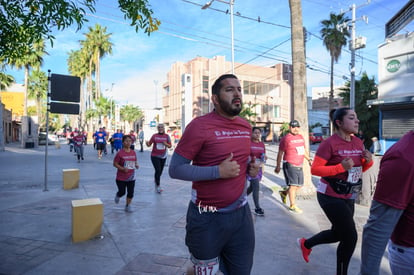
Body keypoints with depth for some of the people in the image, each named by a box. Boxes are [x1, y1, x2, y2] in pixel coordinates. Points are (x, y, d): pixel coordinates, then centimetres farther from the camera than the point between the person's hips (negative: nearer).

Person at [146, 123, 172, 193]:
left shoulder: (167, 136, 1)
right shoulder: (154, 136, -3)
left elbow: (170, 146, 4)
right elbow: (149, 144, -4)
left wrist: (166, 144, -17)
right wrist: (147, 143, -27)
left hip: (163, 156, 3)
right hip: (155, 156, -3)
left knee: (160, 171, 11)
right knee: (158, 170, -12)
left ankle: (156, 180, 40)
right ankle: (158, 186, -2)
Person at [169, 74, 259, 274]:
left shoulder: (246, 127, 6)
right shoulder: (200, 126, -15)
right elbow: (175, 169, -16)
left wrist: (251, 168, 0)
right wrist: (218, 171, -24)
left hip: (241, 213, 6)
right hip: (207, 218, -5)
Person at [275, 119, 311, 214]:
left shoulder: (301, 137, 12)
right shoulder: (286, 138, -10)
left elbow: (304, 150, 24)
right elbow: (280, 153, -8)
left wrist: (309, 159, 16)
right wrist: (278, 166, -8)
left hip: (299, 165, 8)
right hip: (290, 165, -7)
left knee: (299, 185, 12)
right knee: (293, 185, -5)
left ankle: (284, 193, 33)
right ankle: (293, 205, 9)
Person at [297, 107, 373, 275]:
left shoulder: (358, 142, 4)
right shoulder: (329, 143, -19)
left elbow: (360, 169, 14)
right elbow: (314, 169, -20)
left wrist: (369, 161, -8)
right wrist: (341, 167, -28)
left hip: (348, 197, 8)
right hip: (331, 196, -8)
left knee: (338, 233, 20)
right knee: (350, 237, -2)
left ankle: (305, 244, 43)